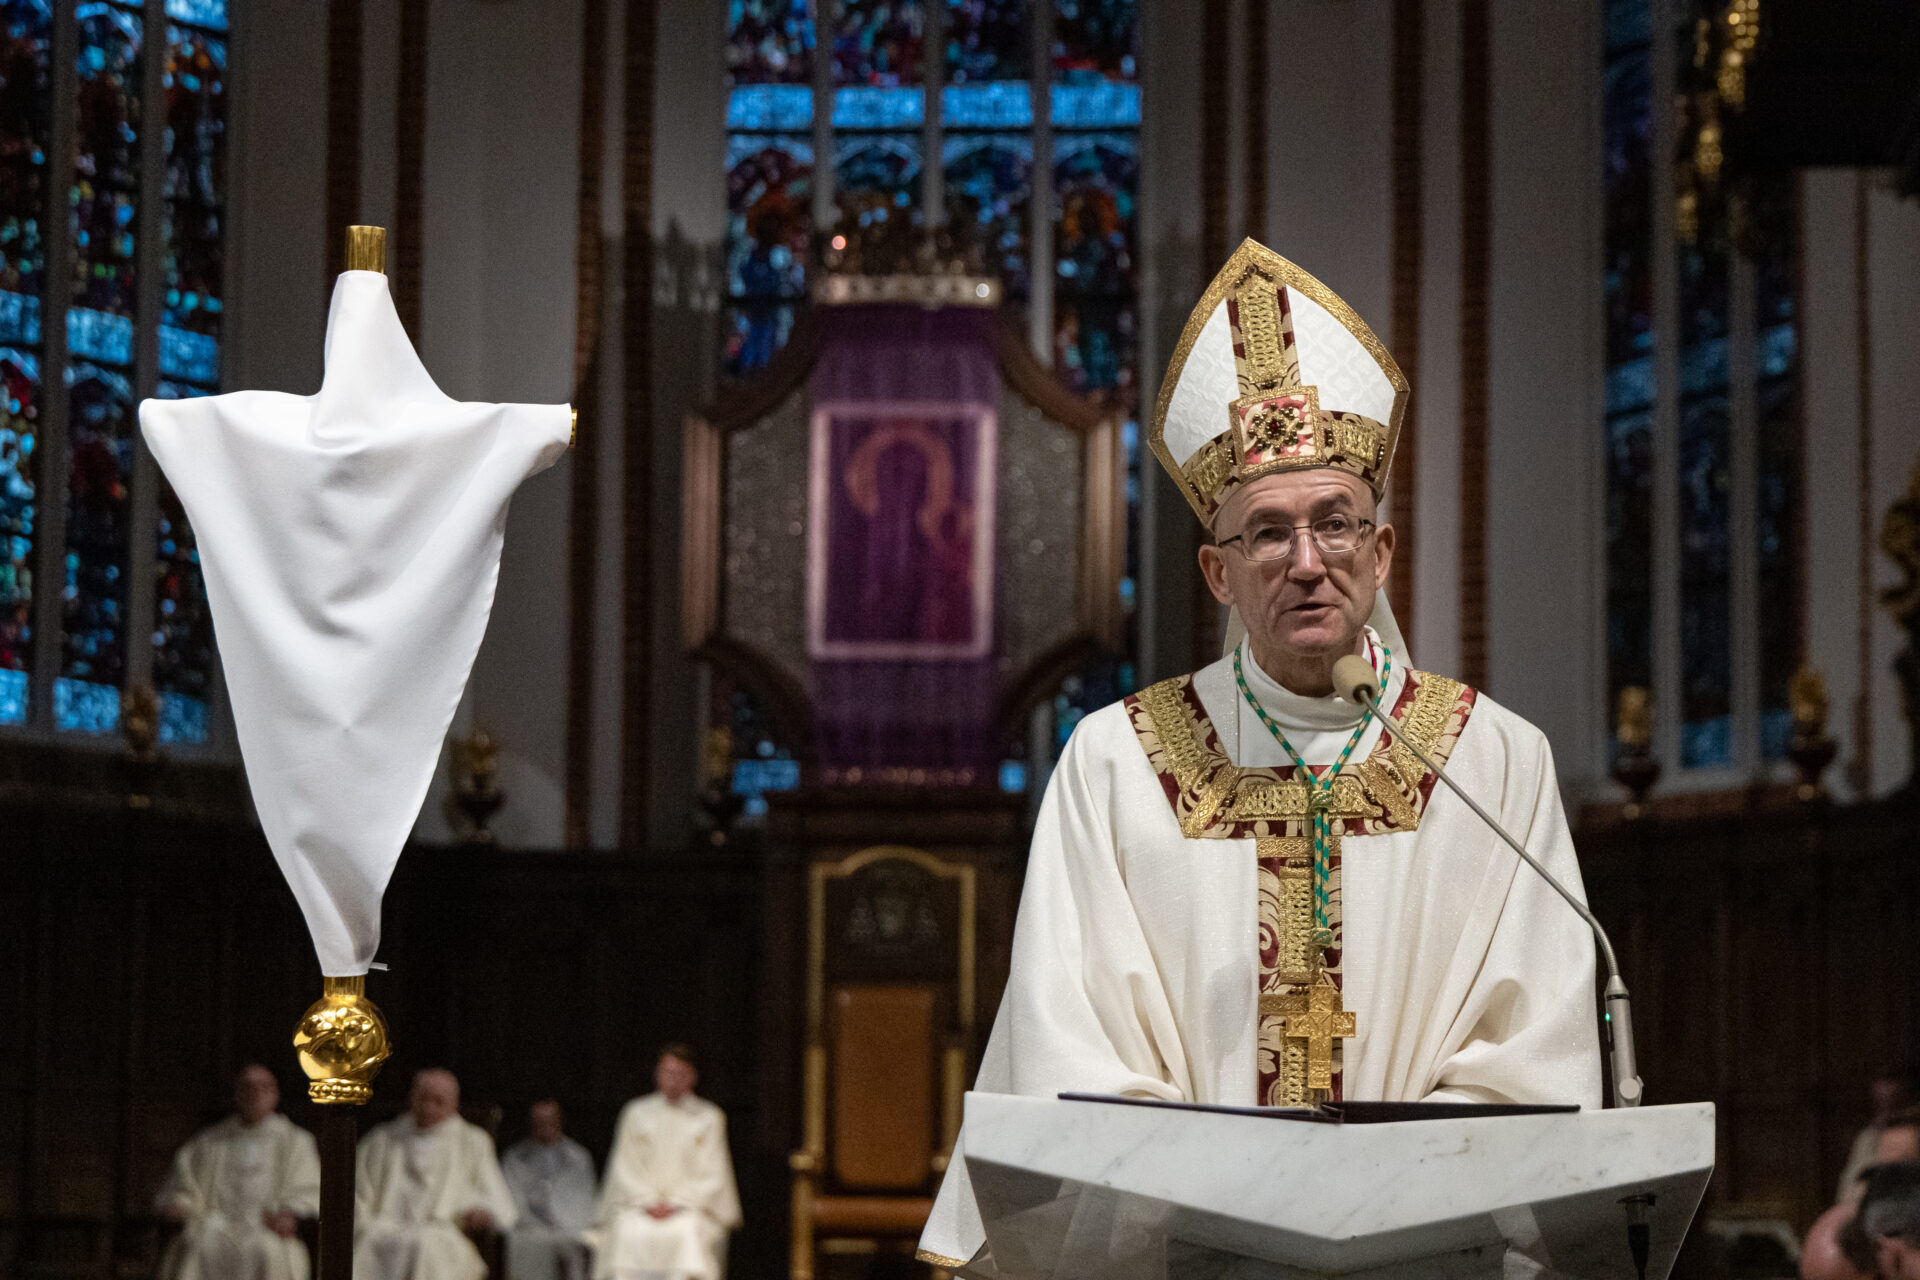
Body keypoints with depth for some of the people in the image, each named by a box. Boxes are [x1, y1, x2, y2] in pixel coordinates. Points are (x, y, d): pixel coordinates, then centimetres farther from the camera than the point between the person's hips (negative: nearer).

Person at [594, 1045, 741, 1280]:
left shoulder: (709, 1117, 8)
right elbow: (625, 1168, 9)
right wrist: (647, 1202, -7)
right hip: (641, 1203, 1)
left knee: (688, 1233, -33)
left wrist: (676, 1204, -9)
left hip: (690, 1207, -1)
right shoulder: (636, 1113, 13)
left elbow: (712, 1175, 4)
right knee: (628, 1233, -29)